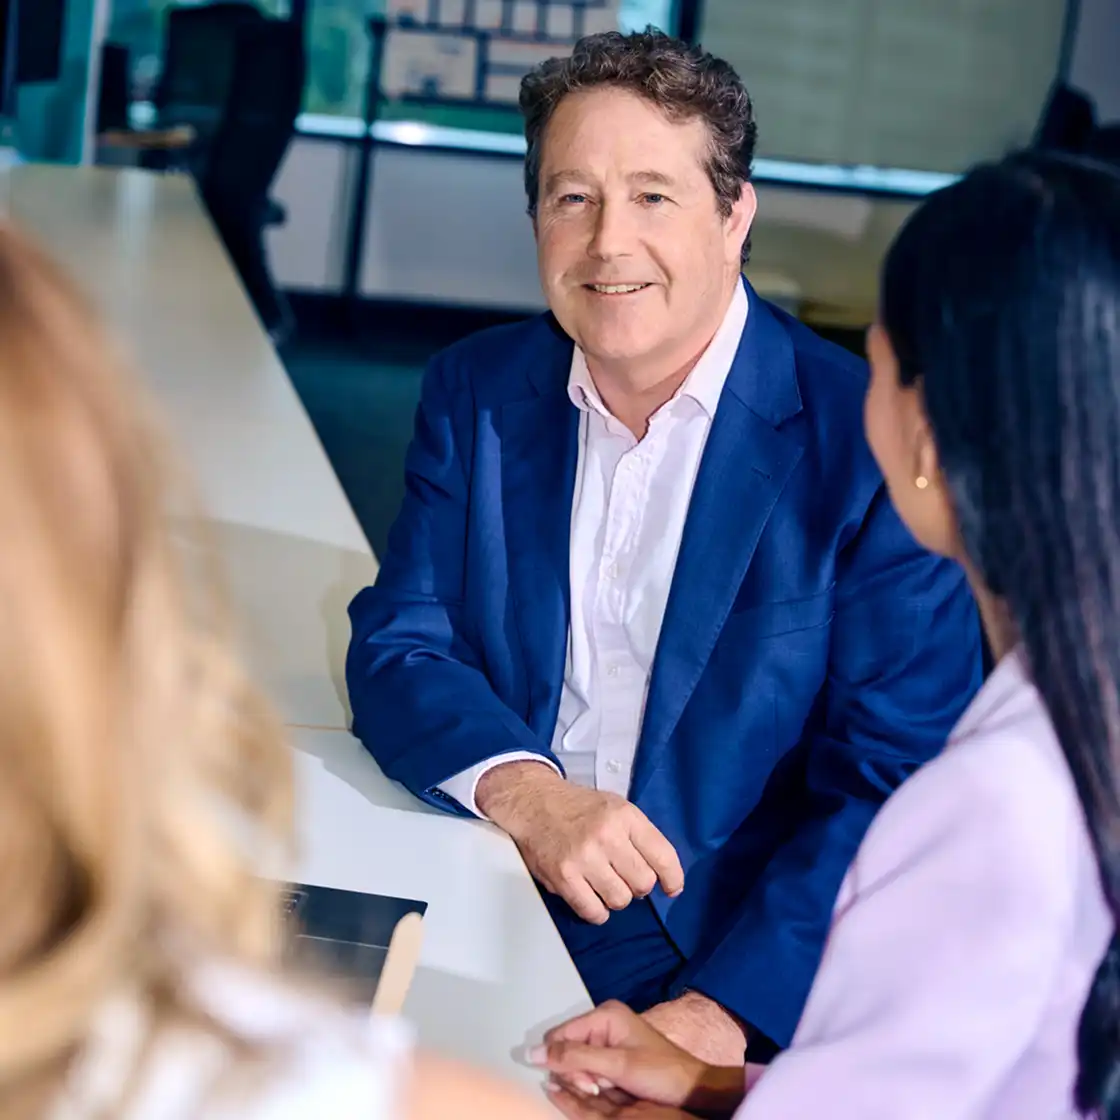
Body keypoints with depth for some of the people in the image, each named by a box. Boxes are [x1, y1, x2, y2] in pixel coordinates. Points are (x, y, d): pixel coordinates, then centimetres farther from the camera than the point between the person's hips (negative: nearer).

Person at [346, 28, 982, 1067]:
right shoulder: (475, 390, 7)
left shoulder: (872, 440, -8)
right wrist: (525, 792, -18)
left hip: (730, 962, -3)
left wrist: (727, 1012, -22)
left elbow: (897, 779, -10)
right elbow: (395, 642, 3)